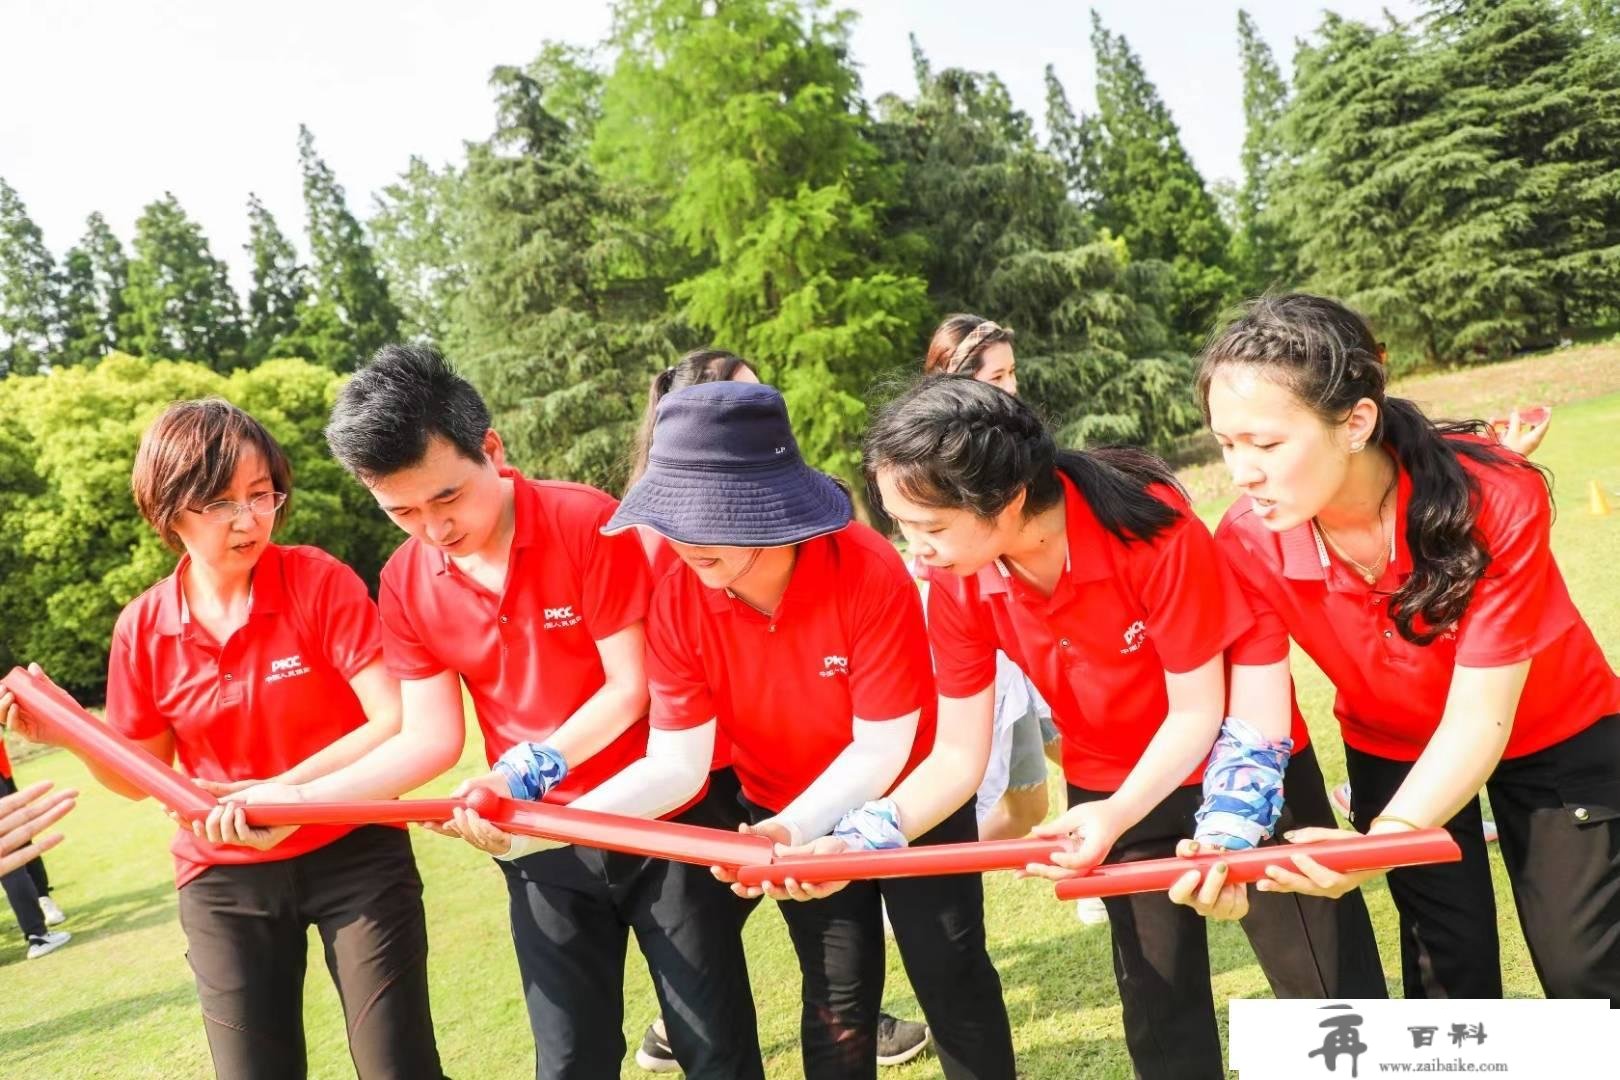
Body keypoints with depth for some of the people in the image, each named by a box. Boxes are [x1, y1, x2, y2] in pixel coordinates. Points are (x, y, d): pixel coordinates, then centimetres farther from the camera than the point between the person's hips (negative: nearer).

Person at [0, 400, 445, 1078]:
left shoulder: (321, 583, -14)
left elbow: (397, 722, -20)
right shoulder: (143, 629, -5)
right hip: (224, 882, 3)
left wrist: (283, 792, -26)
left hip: (355, 856, -2)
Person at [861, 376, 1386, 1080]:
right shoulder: (957, 586, -19)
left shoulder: (1153, 527, -32)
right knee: (1159, 1012, 15)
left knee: (1333, 998, 8)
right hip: (1108, 794, 4)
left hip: (1242, 768, -3)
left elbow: (1197, 712, -23)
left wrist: (1116, 816, -38)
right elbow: (958, 755, -12)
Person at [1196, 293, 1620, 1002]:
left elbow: (1478, 719, -32)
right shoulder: (1248, 543, -27)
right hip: (1393, 751, 2)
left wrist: (1382, 841, -48)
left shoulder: (1496, 499, -35)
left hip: (1552, 736, -2)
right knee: (1449, 979, 8)